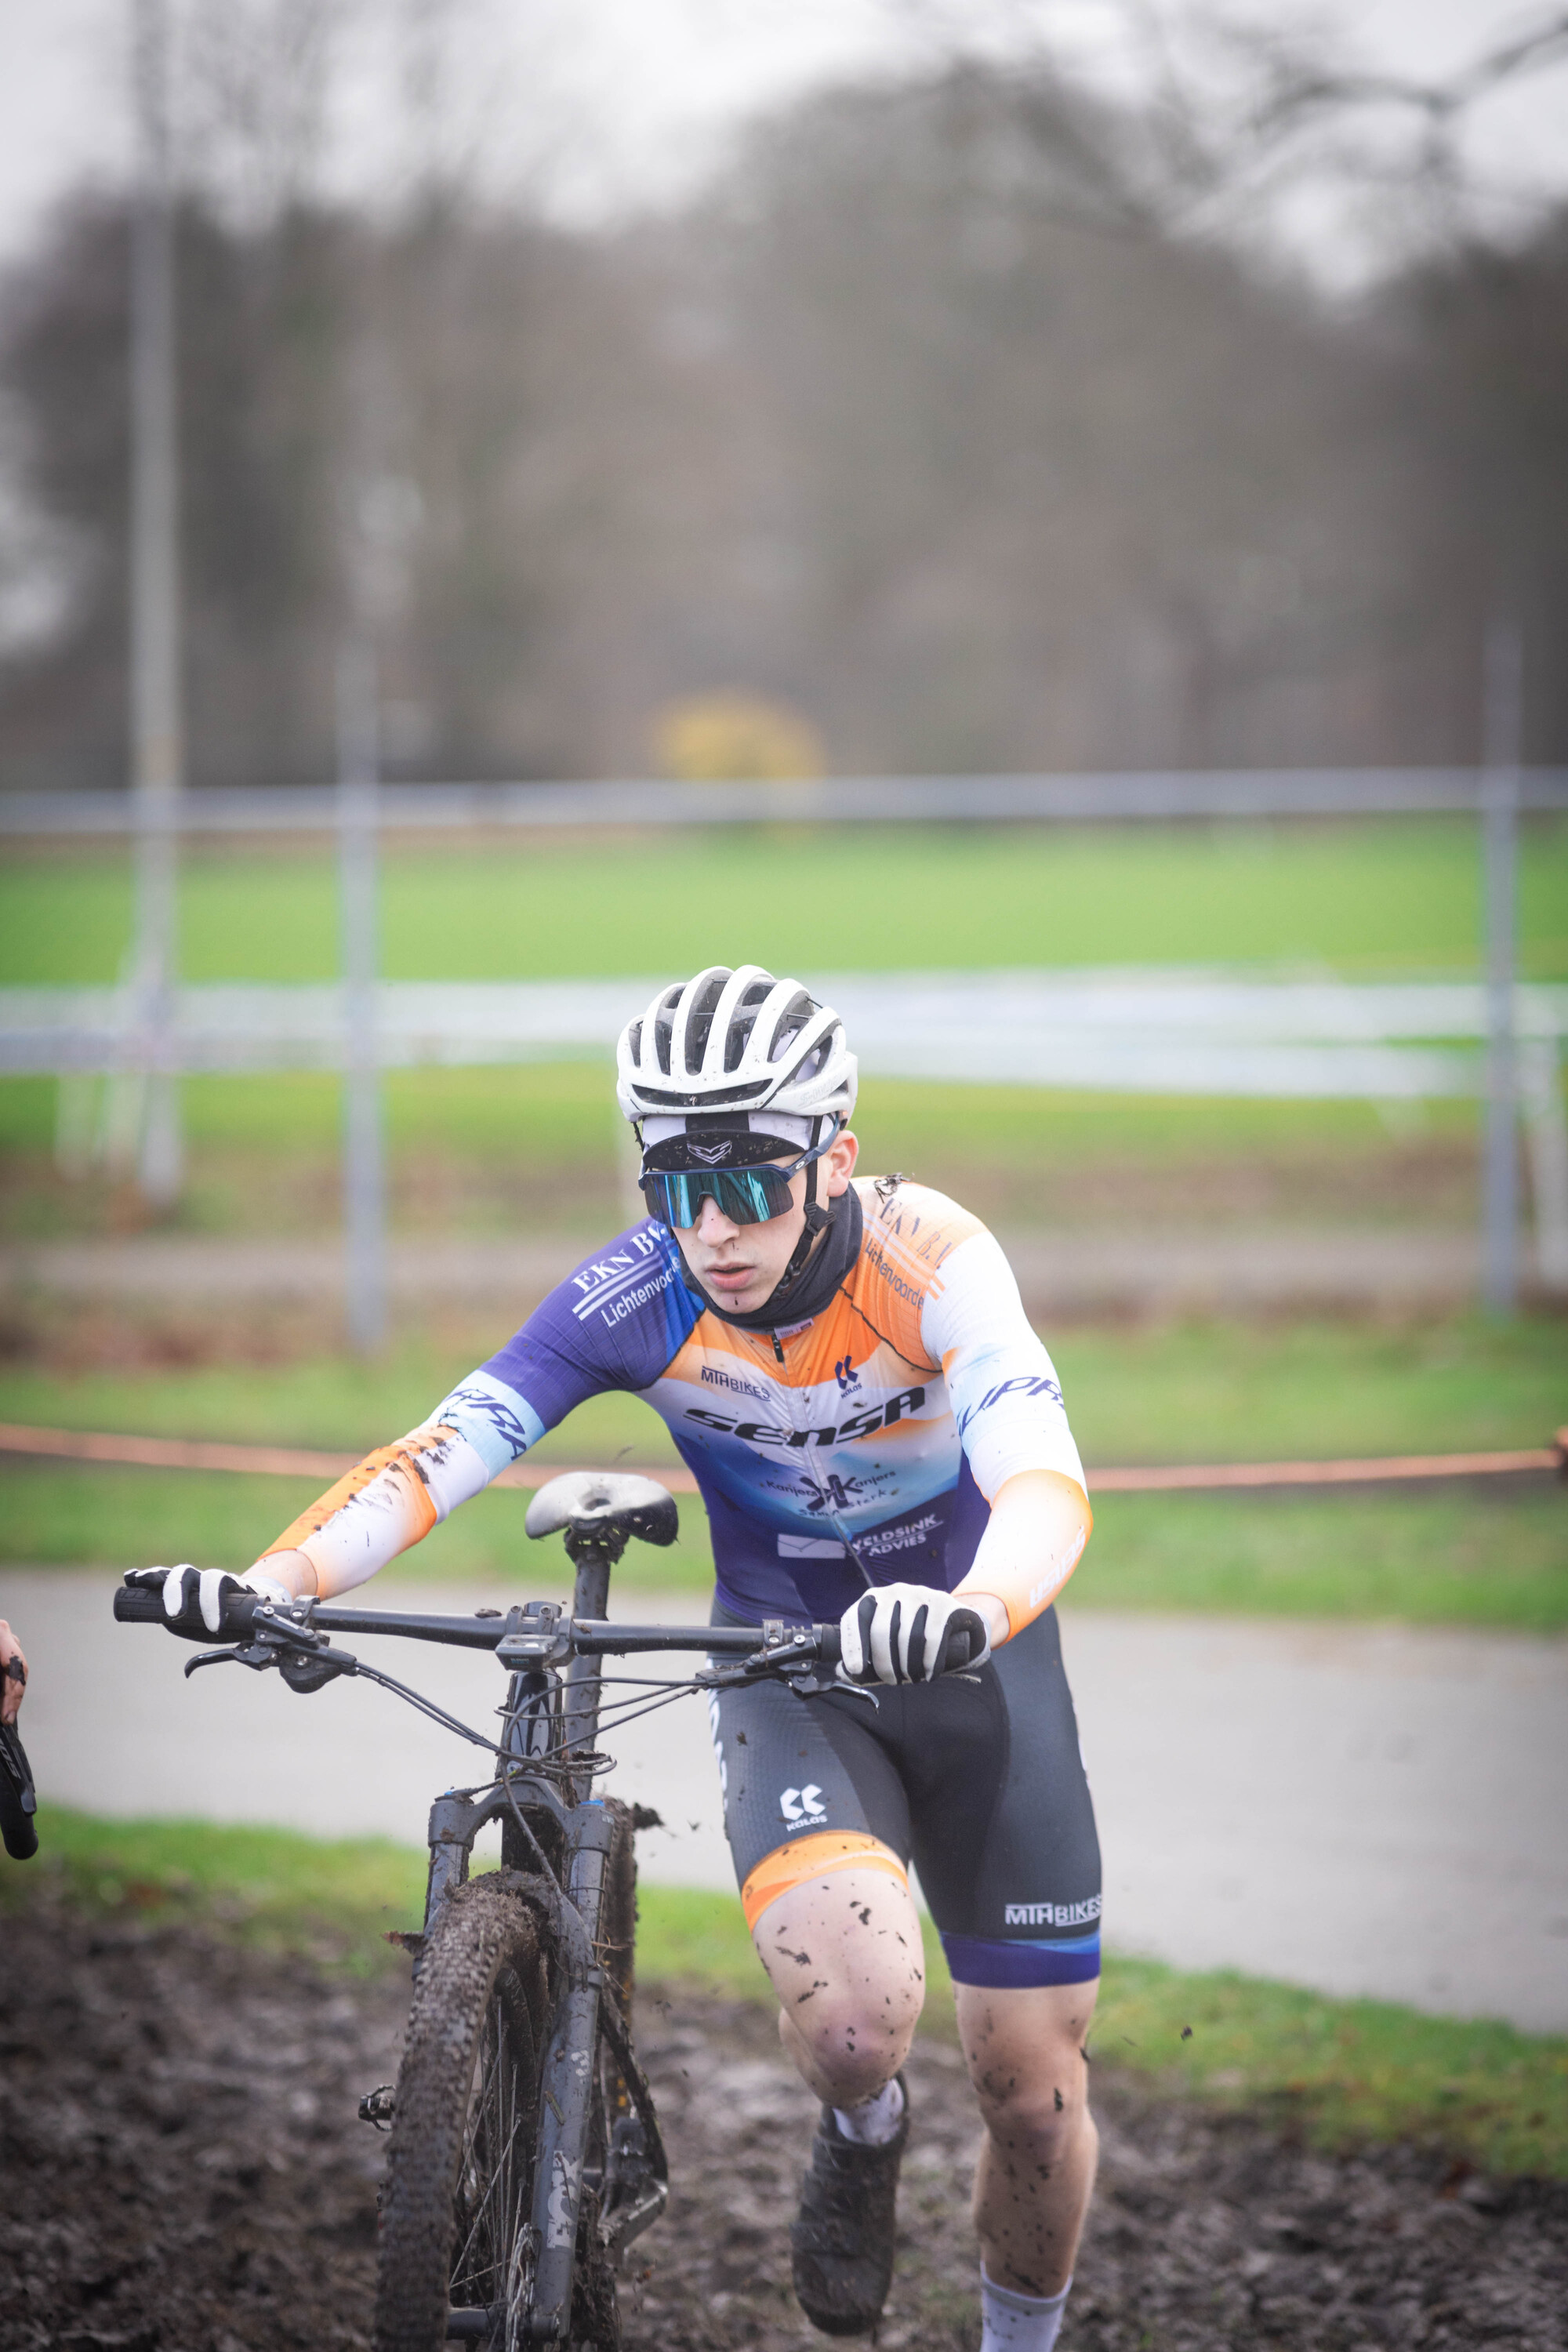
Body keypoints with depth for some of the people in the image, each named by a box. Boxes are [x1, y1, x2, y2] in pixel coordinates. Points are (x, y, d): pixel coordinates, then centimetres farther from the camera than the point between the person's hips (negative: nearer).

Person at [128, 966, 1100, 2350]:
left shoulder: (930, 1261, -26)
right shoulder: (637, 1297, -20)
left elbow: (1046, 1483, -40)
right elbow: (437, 1455, -28)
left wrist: (971, 1611, -62)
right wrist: (272, 1583, -46)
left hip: (973, 1663, 0)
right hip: (786, 1669, 0)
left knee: (1035, 2091, 2)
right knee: (853, 2017, -28)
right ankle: (862, 2140, 8)